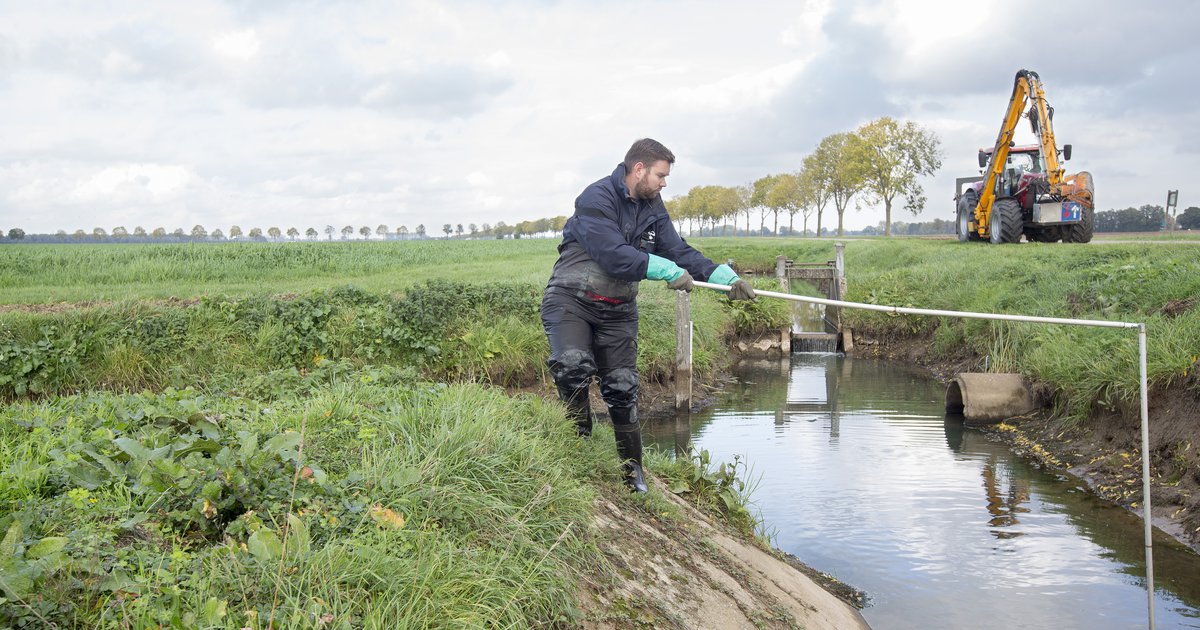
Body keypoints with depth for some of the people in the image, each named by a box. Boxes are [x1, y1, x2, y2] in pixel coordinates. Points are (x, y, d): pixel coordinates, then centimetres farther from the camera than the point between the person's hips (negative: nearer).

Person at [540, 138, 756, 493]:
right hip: (571, 299, -6)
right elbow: (613, 255, -27)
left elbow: (678, 251, 4)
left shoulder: (653, 208, 9)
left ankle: (632, 470, 16)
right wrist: (668, 271, -28)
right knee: (573, 364, -29)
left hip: (617, 309, 6)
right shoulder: (596, 199, -16)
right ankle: (578, 437, -6)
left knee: (622, 387, 3)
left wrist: (726, 277, -9)